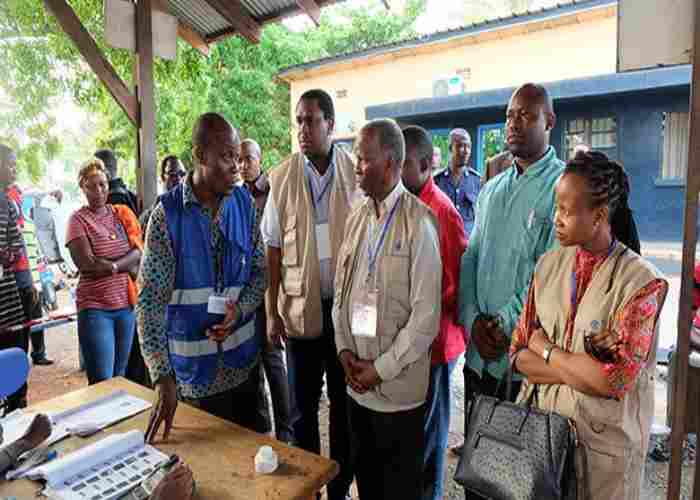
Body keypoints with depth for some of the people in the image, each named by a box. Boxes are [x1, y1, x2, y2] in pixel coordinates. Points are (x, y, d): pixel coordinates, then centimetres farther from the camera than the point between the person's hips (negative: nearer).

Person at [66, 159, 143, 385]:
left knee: (120, 375, 14)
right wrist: (127, 266, -7)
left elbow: (139, 252, -1)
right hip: (95, 307, -4)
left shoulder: (122, 213, 9)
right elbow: (86, 264, -14)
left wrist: (109, 266, -14)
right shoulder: (78, 219, -4)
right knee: (102, 381, -2)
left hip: (126, 303, 4)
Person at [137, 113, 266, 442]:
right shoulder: (167, 213, -13)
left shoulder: (244, 203, -2)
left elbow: (260, 271, 5)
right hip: (195, 365, -3)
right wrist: (162, 377, -21)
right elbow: (151, 300, -15)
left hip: (243, 357, 3)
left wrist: (241, 309, -15)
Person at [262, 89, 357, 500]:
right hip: (301, 305, 0)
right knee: (303, 404, 13)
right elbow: (273, 249, 1)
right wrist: (271, 311, -1)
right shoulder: (281, 177, -1)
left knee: (345, 400, 14)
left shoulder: (355, 173, -2)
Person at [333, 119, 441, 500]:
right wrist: (344, 348, -1)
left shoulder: (419, 222, -15)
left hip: (399, 387, -5)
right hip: (356, 381, 5)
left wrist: (382, 369, -13)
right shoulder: (357, 217, 5)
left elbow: (426, 314, -16)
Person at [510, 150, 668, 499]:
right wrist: (584, 369, -16)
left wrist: (546, 349, -11)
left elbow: (613, 381, -22)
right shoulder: (548, 265, -1)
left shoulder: (642, 283, -16)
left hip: (604, 444, -4)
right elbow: (520, 356, -2)